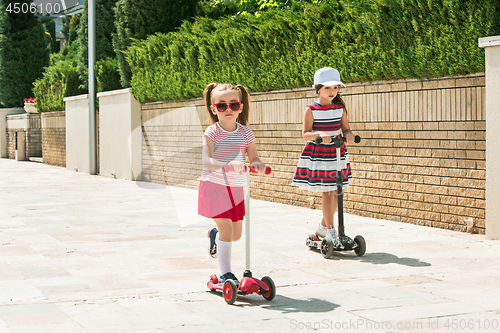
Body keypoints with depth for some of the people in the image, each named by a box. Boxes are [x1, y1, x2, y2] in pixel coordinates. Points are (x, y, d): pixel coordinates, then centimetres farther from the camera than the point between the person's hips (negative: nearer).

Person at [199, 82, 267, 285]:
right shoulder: (212, 132, -9)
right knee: (226, 228, -14)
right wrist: (226, 165, -39)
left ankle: (215, 236, 47)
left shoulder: (245, 132, 2)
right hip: (214, 186, -5)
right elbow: (206, 161, -21)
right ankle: (225, 274, -5)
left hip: (236, 189, 5)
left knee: (236, 234, 13)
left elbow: (254, 158, 2)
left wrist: (257, 164, -22)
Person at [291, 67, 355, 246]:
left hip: (337, 154, 5)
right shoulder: (311, 110, -6)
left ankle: (322, 227, 25)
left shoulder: (340, 108, 6)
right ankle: (331, 232, -2)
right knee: (326, 193, -7)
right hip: (317, 156, -5)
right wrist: (319, 134, -31)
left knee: (336, 193, 8)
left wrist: (349, 134, -19)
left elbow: (346, 129, 5)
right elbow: (305, 134, -11)